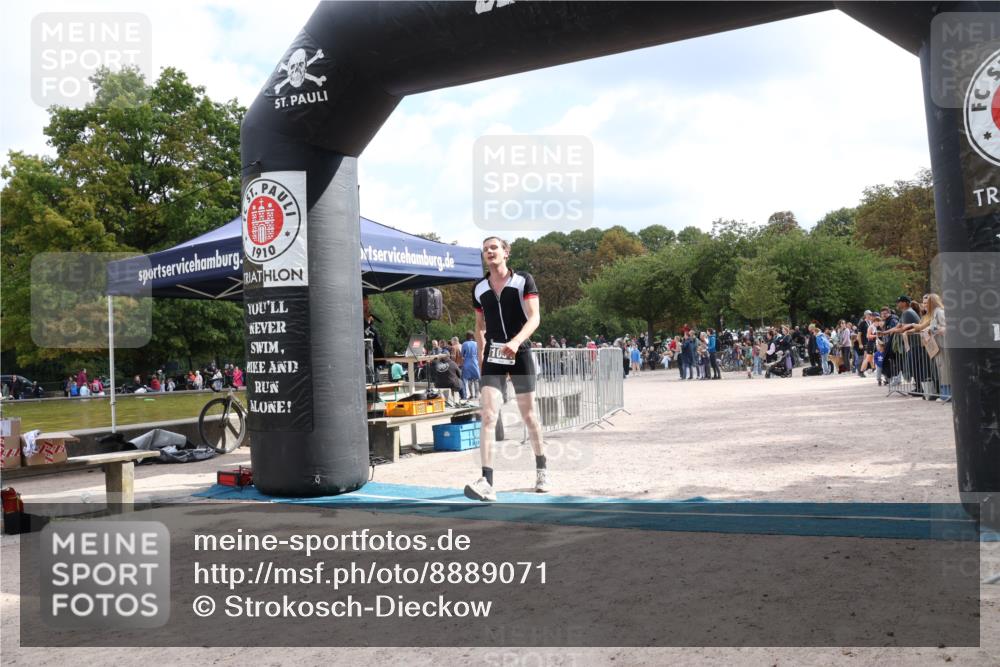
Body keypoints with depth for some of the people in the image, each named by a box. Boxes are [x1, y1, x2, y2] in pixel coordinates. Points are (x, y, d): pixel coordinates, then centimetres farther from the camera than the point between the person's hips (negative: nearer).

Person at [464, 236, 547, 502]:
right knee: (488, 416, -13)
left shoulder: (524, 280, -3)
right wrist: (480, 358, 14)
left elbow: (534, 317, -13)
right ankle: (487, 482, -18)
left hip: (520, 354, -2)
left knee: (528, 416, 8)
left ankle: (542, 470, 29)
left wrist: (516, 341, -30)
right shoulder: (479, 288, 8)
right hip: (492, 357, 2)